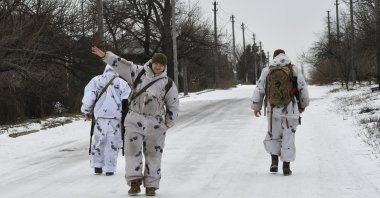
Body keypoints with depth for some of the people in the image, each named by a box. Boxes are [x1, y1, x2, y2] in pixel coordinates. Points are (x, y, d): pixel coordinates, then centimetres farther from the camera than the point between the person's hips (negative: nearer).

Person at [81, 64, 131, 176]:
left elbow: (88, 96, 0)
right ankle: (109, 168, 3)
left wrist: (86, 111, 10)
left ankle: (97, 166, 13)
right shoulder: (122, 83, 6)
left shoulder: (96, 80, 8)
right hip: (116, 117, -1)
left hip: (100, 117, 1)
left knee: (99, 141, 14)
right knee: (113, 142, 4)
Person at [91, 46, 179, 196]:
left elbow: (173, 107, 8)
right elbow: (122, 65, -5)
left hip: (155, 123, 0)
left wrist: (167, 125, 5)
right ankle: (134, 182, -3)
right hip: (135, 120, 0)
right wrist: (104, 55, -16)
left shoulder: (168, 84, 3)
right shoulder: (139, 73, 4)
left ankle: (151, 185, 12)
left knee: (153, 155, 3)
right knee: (132, 150, -7)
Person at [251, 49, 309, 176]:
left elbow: (259, 90, 2)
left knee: (273, 137, 18)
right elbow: (303, 89, 1)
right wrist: (303, 105, 17)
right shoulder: (294, 70, -1)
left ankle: (274, 162, 7)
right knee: (288, 139, 7)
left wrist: (256, 107, 15)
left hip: (273, 111, 1)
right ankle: (286, 167, 7)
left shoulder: (267, 71, 0)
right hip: (290, 111, -1)